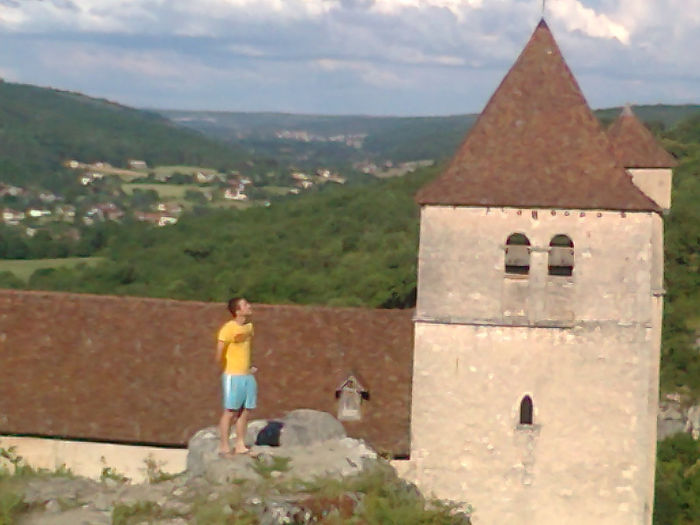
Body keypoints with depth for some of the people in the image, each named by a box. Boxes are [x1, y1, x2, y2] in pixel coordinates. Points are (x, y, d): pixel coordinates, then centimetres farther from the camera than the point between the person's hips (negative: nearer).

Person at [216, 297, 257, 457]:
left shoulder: (249, 326, 10)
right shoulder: (228, 328, -14)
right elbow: (219, 355, -17)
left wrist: (249, 367, 14)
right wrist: (226, 369, -7)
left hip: (247, 375, 7)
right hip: (233, 376, -7)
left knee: (245, 411, 9)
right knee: (230, 411, -3)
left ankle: (240, 445, 18)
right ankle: (224, 447, 5)